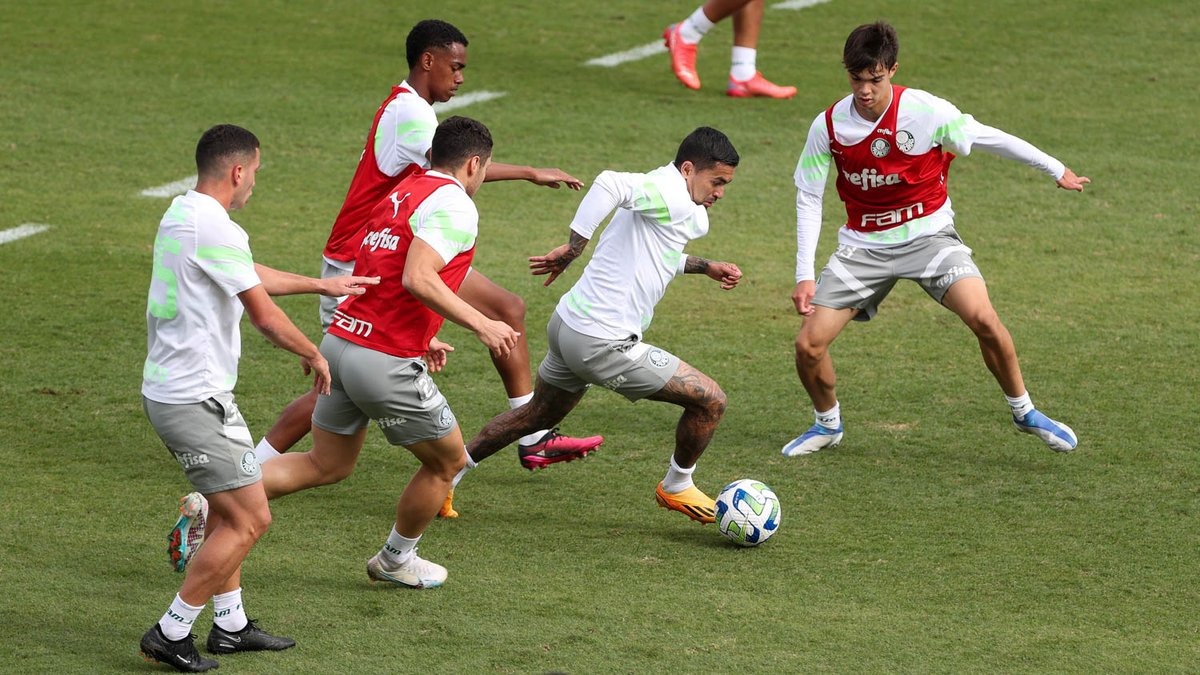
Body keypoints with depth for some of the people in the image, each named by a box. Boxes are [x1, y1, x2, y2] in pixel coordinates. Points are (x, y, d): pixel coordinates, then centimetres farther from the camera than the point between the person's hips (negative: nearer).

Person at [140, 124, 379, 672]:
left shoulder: (181, 215, 11)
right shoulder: (216, 231, -21)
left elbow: (252, 275, 28)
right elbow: (266, 317, -17)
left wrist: (324, 285, 37)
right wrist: (314, 356, 1)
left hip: (168, 390, 10)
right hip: (195, 400, -10)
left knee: (229, 509, 22)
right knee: (249, 520, -5)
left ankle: (230, 625, 28)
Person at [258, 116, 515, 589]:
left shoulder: (402, 192, 16)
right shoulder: (454, 205, -12)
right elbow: (417, 279, -26)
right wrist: (481, 325, -22)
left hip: (341, 342, 8)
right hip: (386, 363, -8)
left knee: (326, 465, 19)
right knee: (447, 461, 14)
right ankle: (396, 560, 31)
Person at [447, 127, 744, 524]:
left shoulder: (661, 192, 14)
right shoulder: (673, 198, -17)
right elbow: (611, 184, -34)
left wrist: (705, 267, 24)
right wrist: (573, 249, -29)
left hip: (568, 325, 10)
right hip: (603, 343, -10)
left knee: (536, 416, 29)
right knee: (711, 401, -1)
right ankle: (676, 487, 21)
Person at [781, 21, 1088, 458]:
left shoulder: (925, 111, -17)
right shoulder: (828, 127, -11)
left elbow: (988, 139, -3)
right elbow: (808, 197, -2)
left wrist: (1056, 170, 7)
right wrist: (804, 275, -7)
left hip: (927, 234, -2)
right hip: (864, 245, 2)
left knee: (983, 318, -24)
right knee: (809, 344, -9)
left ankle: (1024, 411, 0)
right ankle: (827, 425, 21)